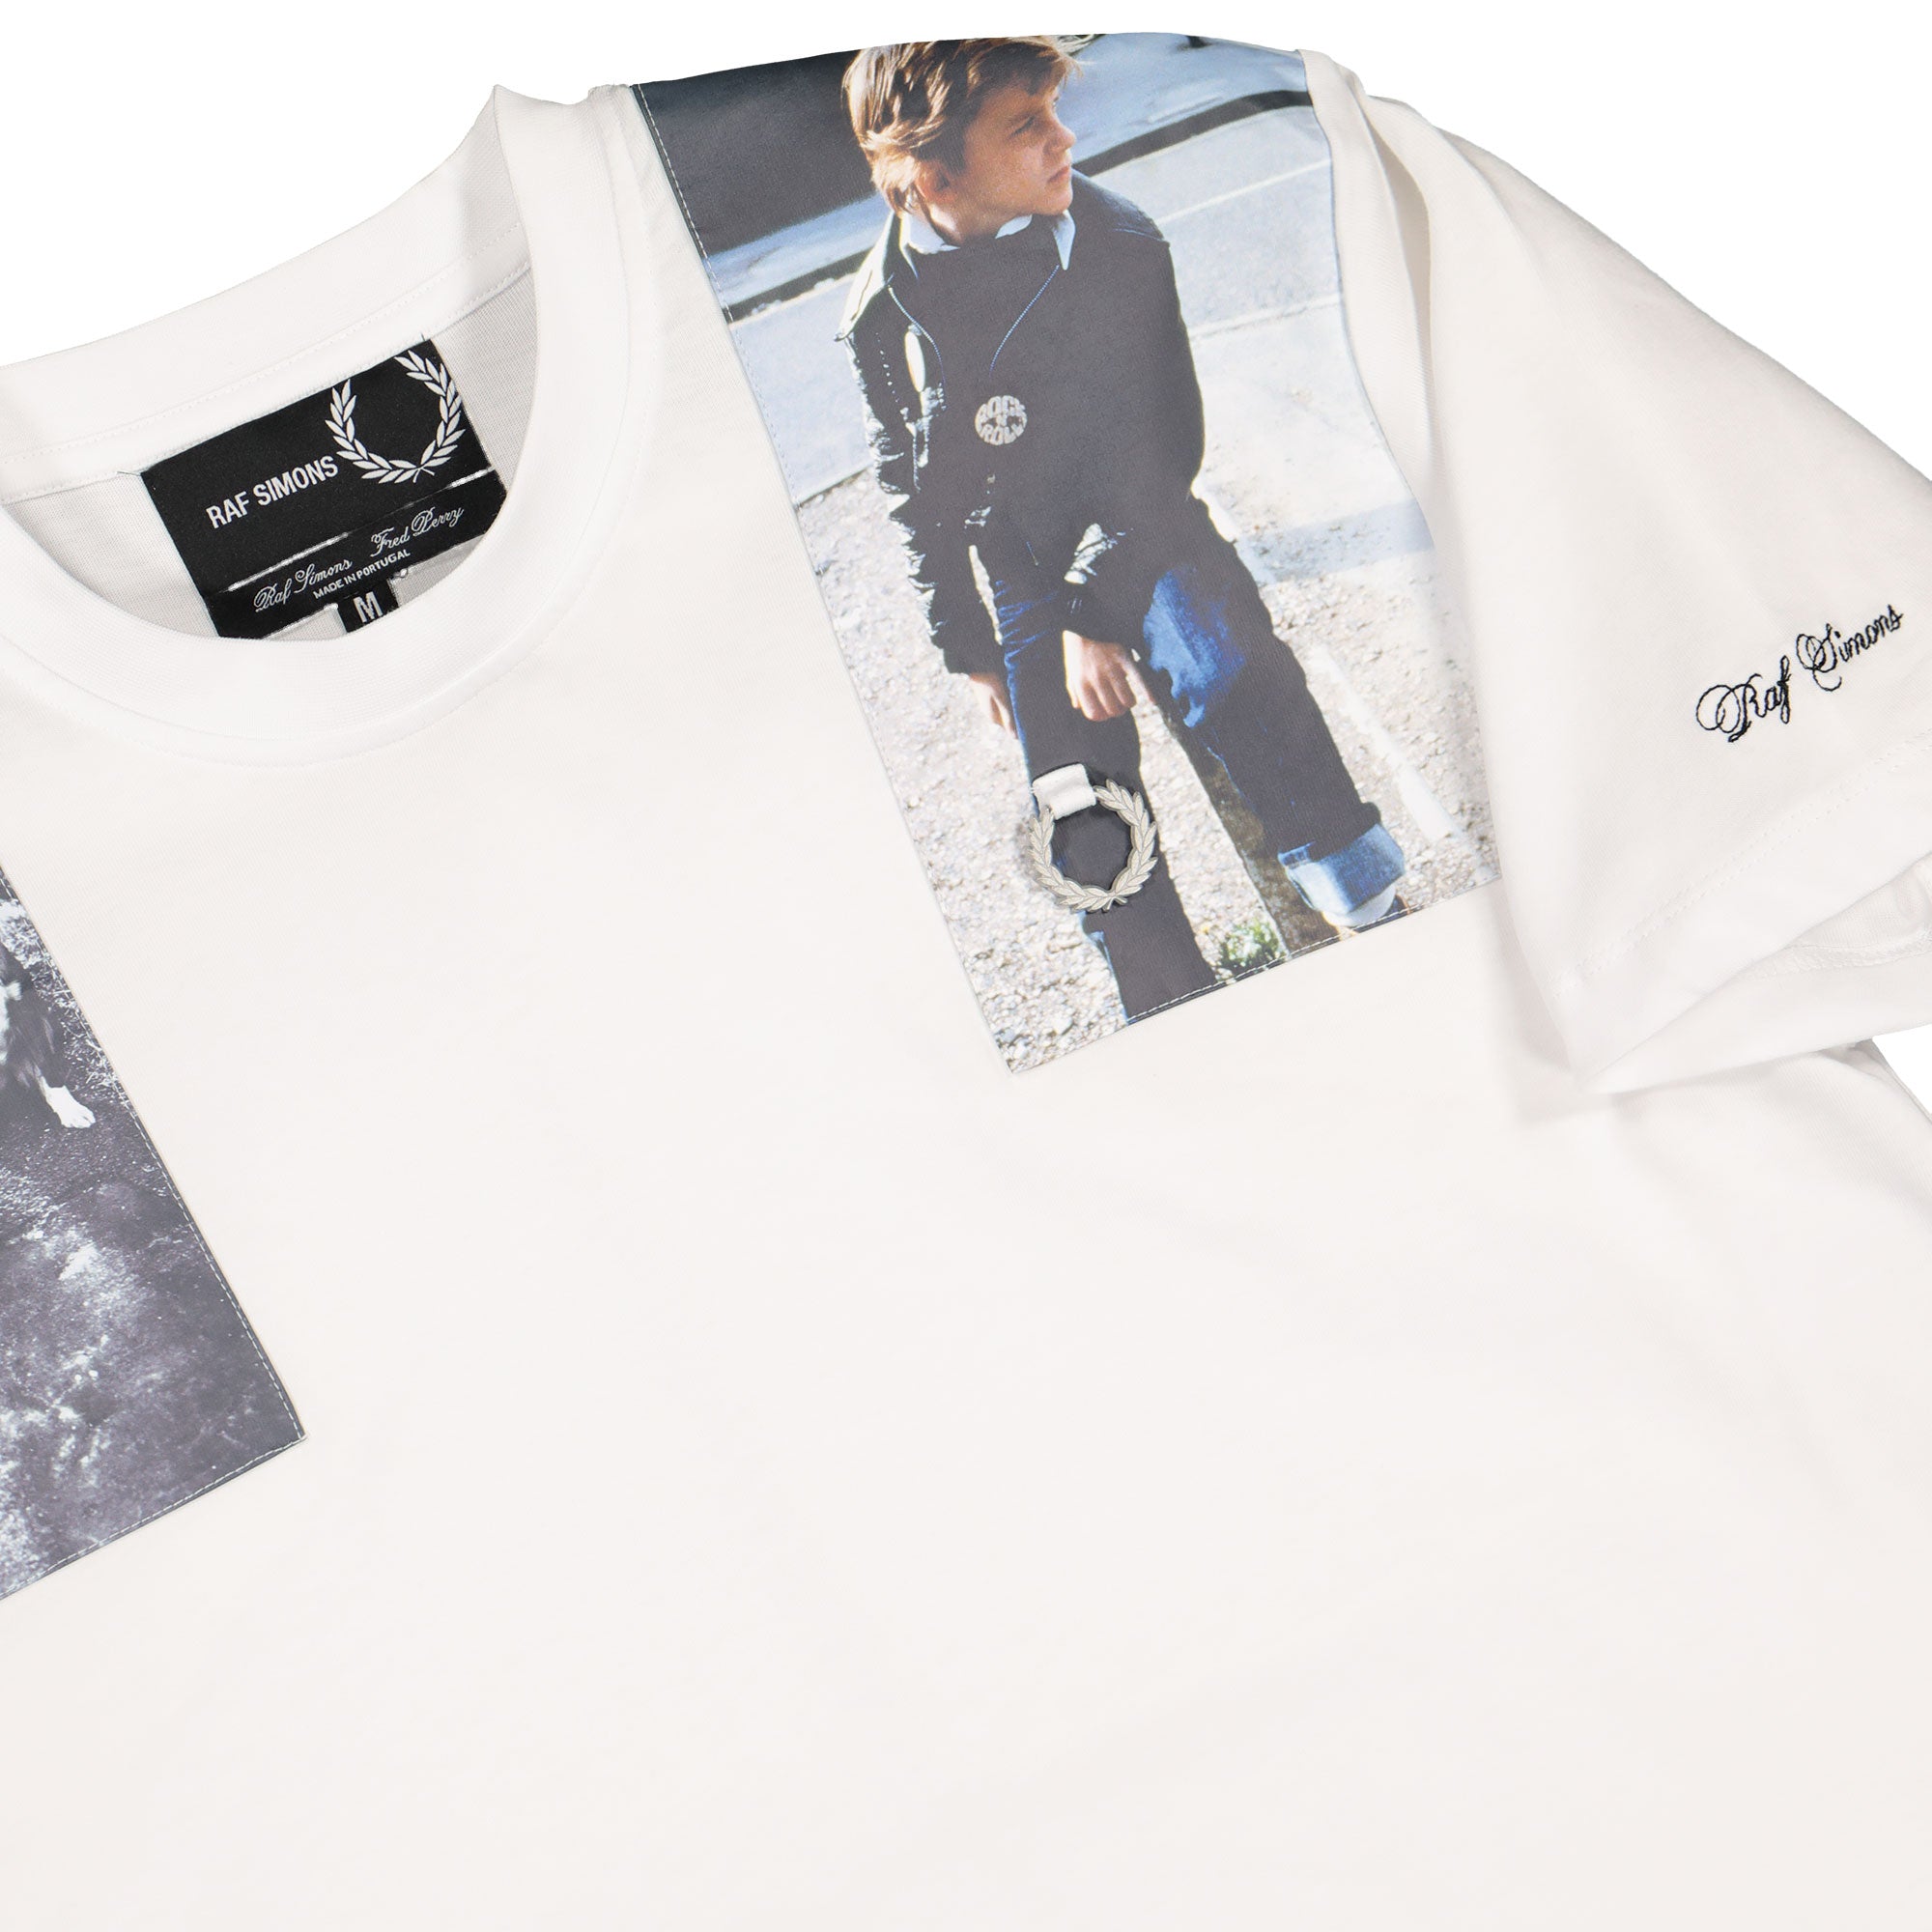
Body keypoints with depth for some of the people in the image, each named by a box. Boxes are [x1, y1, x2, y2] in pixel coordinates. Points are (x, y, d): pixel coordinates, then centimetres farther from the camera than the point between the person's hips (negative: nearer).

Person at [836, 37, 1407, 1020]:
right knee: (1090, 841, -2)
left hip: (1145, 539, -1)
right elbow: (916, 499, 2)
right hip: (1025, 582, 2)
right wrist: (966, 645, 6)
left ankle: (1371, 916, -23)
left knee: (1225, 667, -31)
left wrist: (1096, 606, -16)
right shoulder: (880, 316, -11)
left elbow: (1161, 441, -10)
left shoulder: (1116, 243, -14)